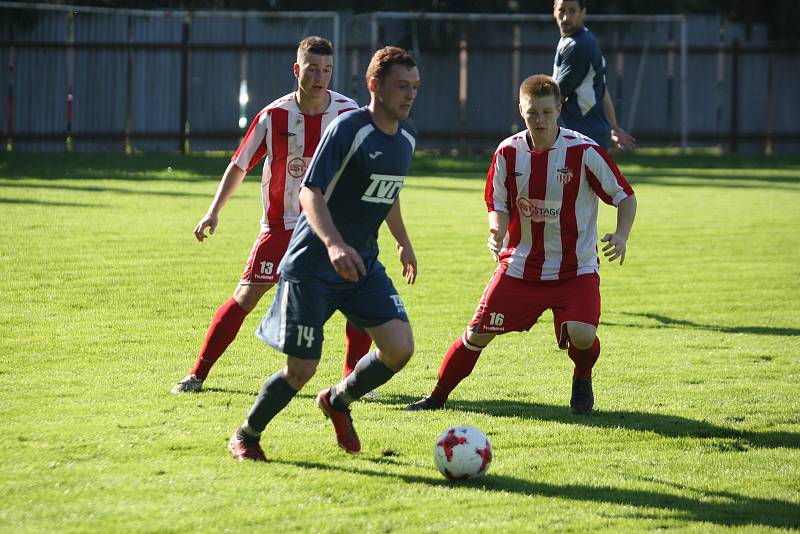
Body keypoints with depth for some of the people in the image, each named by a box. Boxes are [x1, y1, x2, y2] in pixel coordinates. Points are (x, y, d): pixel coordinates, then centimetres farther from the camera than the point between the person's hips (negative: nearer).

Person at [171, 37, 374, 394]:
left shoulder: (348, 113, -6)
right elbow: (239, 165, -1)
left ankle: (353, 378, 3)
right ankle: (197, 374, 5)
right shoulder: (274, 116, -10)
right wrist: (214, 211, -10)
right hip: (280, 226, -2)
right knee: (245, 298, -4)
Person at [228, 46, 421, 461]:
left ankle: (338, 401, 19)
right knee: (301, 369, -6)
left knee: (400, 348, -9)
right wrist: (333, 244, -39)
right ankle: (245, 437, 19)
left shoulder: (406, 137, 6)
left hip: (363, 264, 7)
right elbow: (310, 193, -25)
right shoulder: (348, 129, -18)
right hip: (312, 267, -7)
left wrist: (403, 242, 33)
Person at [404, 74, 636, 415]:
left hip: (575, 269, -3)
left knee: (581, 334, -25)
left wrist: (621, 237, -23)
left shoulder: (583, 152, -13)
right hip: (519, 267, 3)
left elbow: (625, 197, -5)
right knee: (477, 335, 0)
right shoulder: (508, 153, -4)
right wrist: (496, 231, -15)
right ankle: (437, 397, 19)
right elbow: (497, 205, 8)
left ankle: (582, 381, 9)